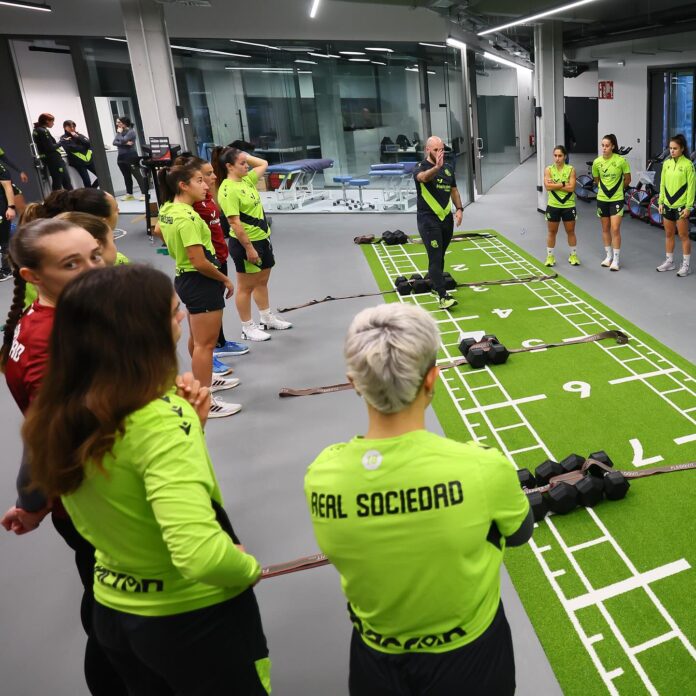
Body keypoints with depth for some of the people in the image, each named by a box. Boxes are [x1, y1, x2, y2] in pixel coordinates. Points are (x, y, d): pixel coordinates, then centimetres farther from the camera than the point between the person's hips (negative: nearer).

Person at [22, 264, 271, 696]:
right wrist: (249, 568, -20)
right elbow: (200, 554, -41)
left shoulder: (57, 418, -7)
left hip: (113, 612, 7)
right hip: (197, 618, -6)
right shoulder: (160, 419, -30)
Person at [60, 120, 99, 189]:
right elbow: (73, 148, -15)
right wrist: (84, 147, -6)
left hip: (89, 159, 5)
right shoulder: (64, 139, 1)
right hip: (78, 162, -5)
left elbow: (89, 143, -1)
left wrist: (77, 137, -7)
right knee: (87, 182, -15)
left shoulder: (79, 135, 15)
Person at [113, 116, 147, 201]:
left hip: (131, 157, -7)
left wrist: (119, 133, -4)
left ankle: (144, 193, -12)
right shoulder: (120, 132, 13)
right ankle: (129, 194, 18)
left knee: (137, 175, -9)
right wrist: (125, 143, -14)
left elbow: (122, 140, -19)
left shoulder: (131, 131, -8)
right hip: (121, 157, 7)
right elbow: (114, 142, 0)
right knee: (126, 176, 11)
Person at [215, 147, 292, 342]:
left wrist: (245, 156, 9)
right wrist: (249, 248, -23)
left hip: (263, 238, 9)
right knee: (246, 287, 3)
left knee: (262, 282, 19)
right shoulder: (228, 190, -19)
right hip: (245, 244, -9)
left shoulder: (246, 180, 7)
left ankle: (267, 319, 33)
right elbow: (235, 223, -23)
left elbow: (263, 164, 24)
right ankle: (248, 329, 14)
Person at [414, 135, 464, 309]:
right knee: (435, 258, -10)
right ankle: (443, 296, -14)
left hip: (446, 219, 6)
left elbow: (454, 190, 20)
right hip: (428, 220, -6)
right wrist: (436, 167, -54)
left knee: (440, 256, 16)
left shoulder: (448, 168, 11)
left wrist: (459, 209, 5)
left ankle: (436, 285, 34)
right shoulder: (421, 168, -9)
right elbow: (423, 177, -34)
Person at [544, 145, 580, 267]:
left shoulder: (571, 169, -4)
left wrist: (555, 185, -17)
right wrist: (563, 184, -17)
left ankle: (573, 255, 24)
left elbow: (571, 187, -15)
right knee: (552, 232, 9)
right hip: (553, 206, 0)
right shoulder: (549, 170, -2)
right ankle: (550, 257, 20)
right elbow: (548, 186, -17)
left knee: (570, 231, 11)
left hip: (568, 206, 0)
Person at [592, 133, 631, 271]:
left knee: (615, 229, -8)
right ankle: (608, 256, 26)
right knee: (605, 228, 12)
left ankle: (616, 260, 0)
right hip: (602, 199, 4)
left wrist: (618, 188, 10)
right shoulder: (597, 162, -4)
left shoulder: (621, 161, -13)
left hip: (617, 199, -4)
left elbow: (627, 179, 0)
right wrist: (605, 189, 12)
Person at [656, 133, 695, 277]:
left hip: (681, 206, -5)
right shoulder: (666, 163, 5)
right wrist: (661, 202, 8)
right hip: (668, 205, 5)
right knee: (668, 234, 13)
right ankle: (669, 261, 25)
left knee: (683, 235, 1)